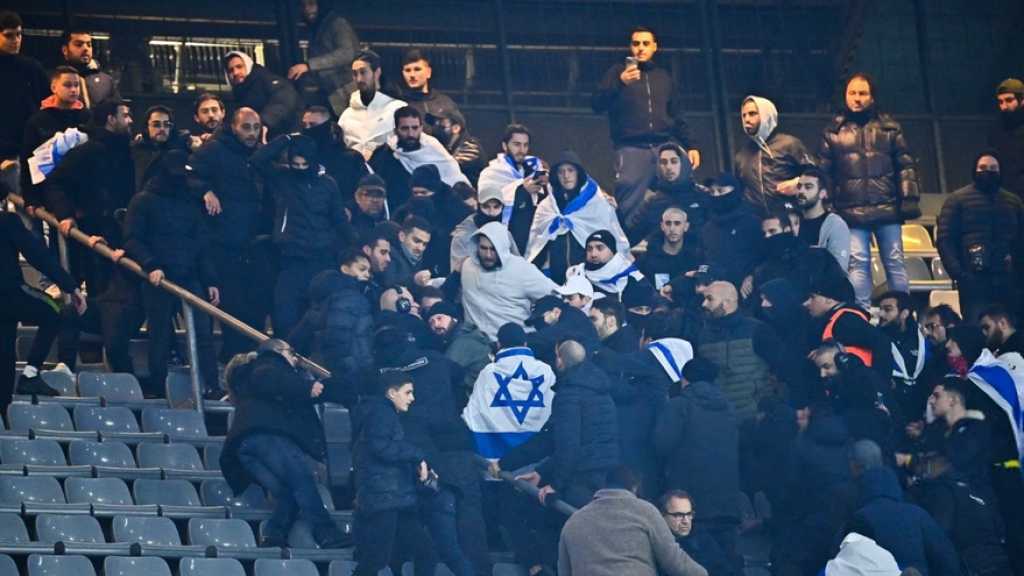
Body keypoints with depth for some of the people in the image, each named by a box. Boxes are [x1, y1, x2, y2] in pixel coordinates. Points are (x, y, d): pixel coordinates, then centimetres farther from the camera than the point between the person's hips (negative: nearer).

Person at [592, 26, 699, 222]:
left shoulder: (665, 77, 23)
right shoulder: (618, 72, 12)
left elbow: (677, 117, 26)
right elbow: (597, 105, 0)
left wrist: (690, 146, 15)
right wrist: (620, 83, -15)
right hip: (632, 149, -3)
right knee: (630, 207, -15)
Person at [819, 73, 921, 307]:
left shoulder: (889, 127, 9)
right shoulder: (834, 132, 10)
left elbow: (906, 166, 6)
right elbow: (823, 171, 10)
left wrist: (910, 199, -4)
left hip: (887, 208, 0)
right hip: (852, 212, 0)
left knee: (894, 261, 4)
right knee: (857, 263, -3)